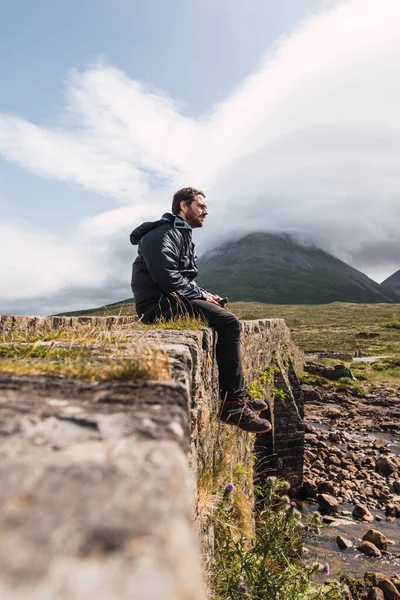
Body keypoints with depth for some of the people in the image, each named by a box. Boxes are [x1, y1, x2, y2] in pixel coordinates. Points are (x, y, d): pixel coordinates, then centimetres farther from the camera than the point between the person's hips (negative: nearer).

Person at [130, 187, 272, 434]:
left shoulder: (182, 236, 23)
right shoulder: (164, 233, -9)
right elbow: (167, 278, -22)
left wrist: (204, 295, 6)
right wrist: (201, 296, -12)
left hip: (173, 301, 11)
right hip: (160, 305, -11)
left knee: (227, 318, 10)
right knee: (229, 323, -20)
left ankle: (239, 393, 10)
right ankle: (232, 404, -16)